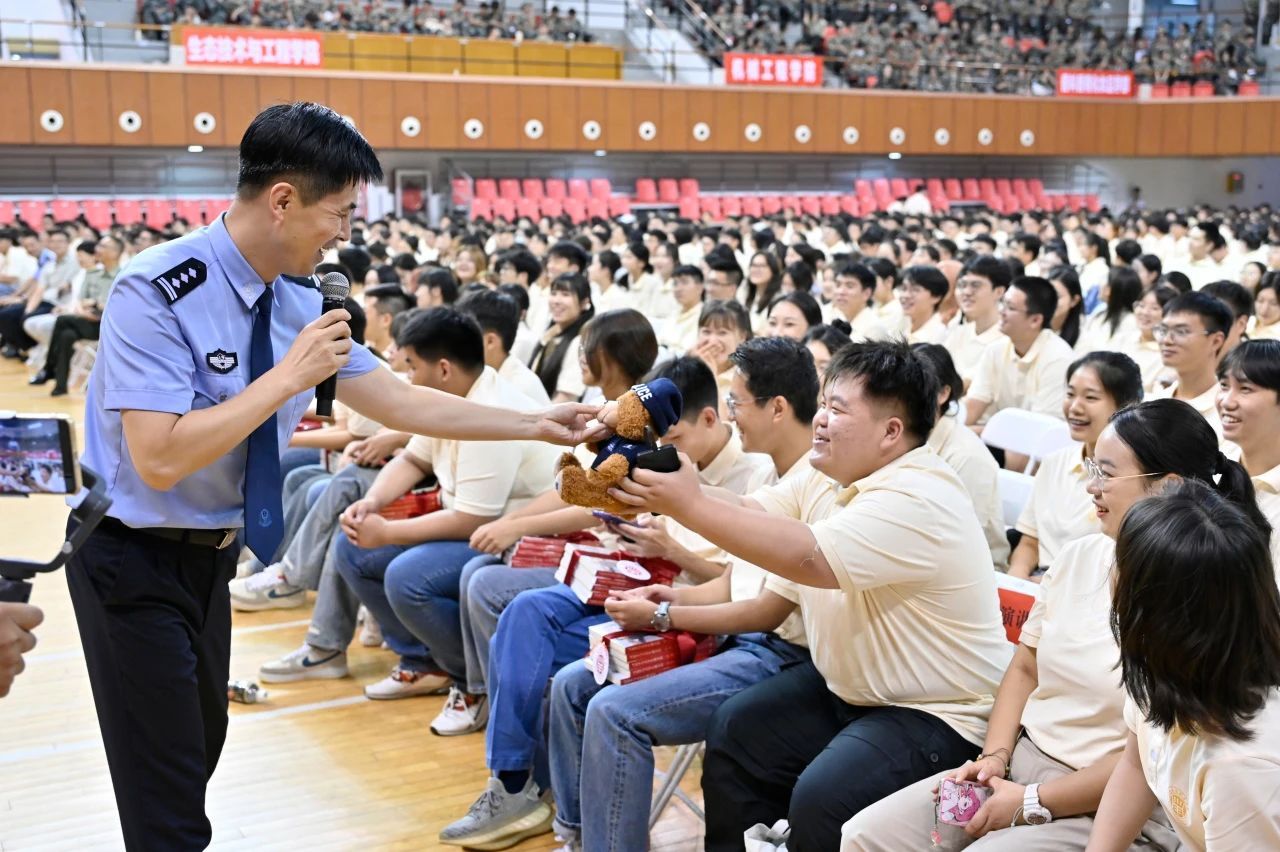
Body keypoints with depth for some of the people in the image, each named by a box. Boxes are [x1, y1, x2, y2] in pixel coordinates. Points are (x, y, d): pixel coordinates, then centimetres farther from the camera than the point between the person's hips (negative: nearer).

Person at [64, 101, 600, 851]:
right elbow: (160, 459, -32)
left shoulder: (300, 300, -3)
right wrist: (289, 376, -30)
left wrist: (534, 425, 0)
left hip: (210, 553, 8)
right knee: (165, 785, 0)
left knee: (203, 744, 22)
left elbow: (400, 401, 2)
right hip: (133, 560, -7)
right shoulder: (158, 293, -25)